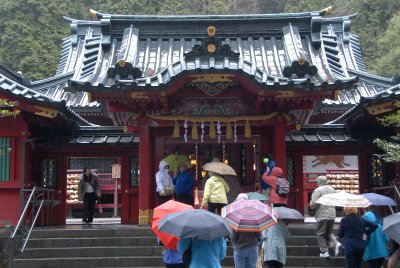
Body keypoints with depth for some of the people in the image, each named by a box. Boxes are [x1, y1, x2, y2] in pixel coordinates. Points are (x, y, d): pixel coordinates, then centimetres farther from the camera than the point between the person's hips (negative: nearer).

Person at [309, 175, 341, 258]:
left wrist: (311, 205, 6)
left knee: (321, 234, 5)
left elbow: (313, 204, -15)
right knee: (329, 232, 20)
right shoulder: (332, 190, 9)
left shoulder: (317, 190, -10)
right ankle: (336, 243, -4)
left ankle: (324, 252, 4)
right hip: (332, 215, 6)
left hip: (322, 215, -6)